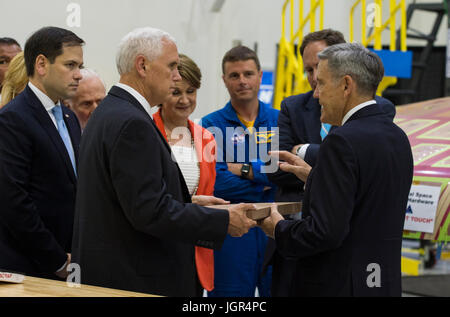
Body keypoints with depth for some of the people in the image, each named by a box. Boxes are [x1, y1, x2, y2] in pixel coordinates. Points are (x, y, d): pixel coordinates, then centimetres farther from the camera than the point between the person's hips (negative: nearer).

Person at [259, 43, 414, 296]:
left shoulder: (344, 141, -18)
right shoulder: (398, 136, 9)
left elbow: (325, 231, -23)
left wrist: (278, 228, -6)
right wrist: (314, 176, 16)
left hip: (337, 286, -9)